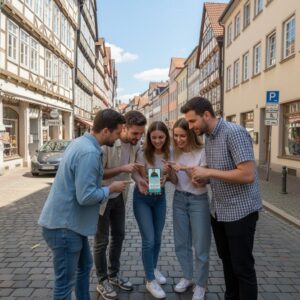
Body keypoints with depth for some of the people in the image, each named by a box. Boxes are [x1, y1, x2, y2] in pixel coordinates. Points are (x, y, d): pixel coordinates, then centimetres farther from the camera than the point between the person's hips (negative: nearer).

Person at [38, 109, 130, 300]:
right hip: (64, 225, -10)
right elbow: (86, 197, -29)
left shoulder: (83, 142, 6)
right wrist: (111, 189, -12)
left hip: (71, 221, 10)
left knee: (85, 266, 25)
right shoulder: (89, 153, -26)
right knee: (66, 281, 6)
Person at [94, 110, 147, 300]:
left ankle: (114, 274, 36)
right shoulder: (107, 143, -27)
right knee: (102, 240, 7)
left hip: (120, 196, 7)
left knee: (119, 235, 17)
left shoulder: (136, 145, -6)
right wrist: (122, 169, -34)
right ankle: (102, 281, 25)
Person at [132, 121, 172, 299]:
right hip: (143, 198, -4)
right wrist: (141, 182, -28)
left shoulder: (169, 153, -6)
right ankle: (150, 280, 16)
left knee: (158, 238, 16)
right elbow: (134, 172, -8)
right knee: (149, 240, -3)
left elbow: (171, 177, 4)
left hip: (160, 197, 4)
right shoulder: (142, 153, -17)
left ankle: (154, 268, 41)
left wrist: (168, 173, -18)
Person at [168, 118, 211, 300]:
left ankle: (201, 285, 24)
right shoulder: (176, 152, 2)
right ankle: (187, 277, 34)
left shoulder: (201, 152, -15)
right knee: (181, 243, 14)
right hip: (179, 199, 5)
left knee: (200, 245, 5)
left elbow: (201, 183, -15)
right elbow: (176, 182, 6)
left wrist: (186, 168, -28)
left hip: (198, 201, -5)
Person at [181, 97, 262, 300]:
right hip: (218, 210, 8)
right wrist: (201, 176, -2)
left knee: (242, 266, 6)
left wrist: (209, 172, -23)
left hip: (240, 211, -8)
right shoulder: (208, 137, 7)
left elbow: (247, 175, -26)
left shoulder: (234, 133, -20)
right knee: (227, 260, 21)